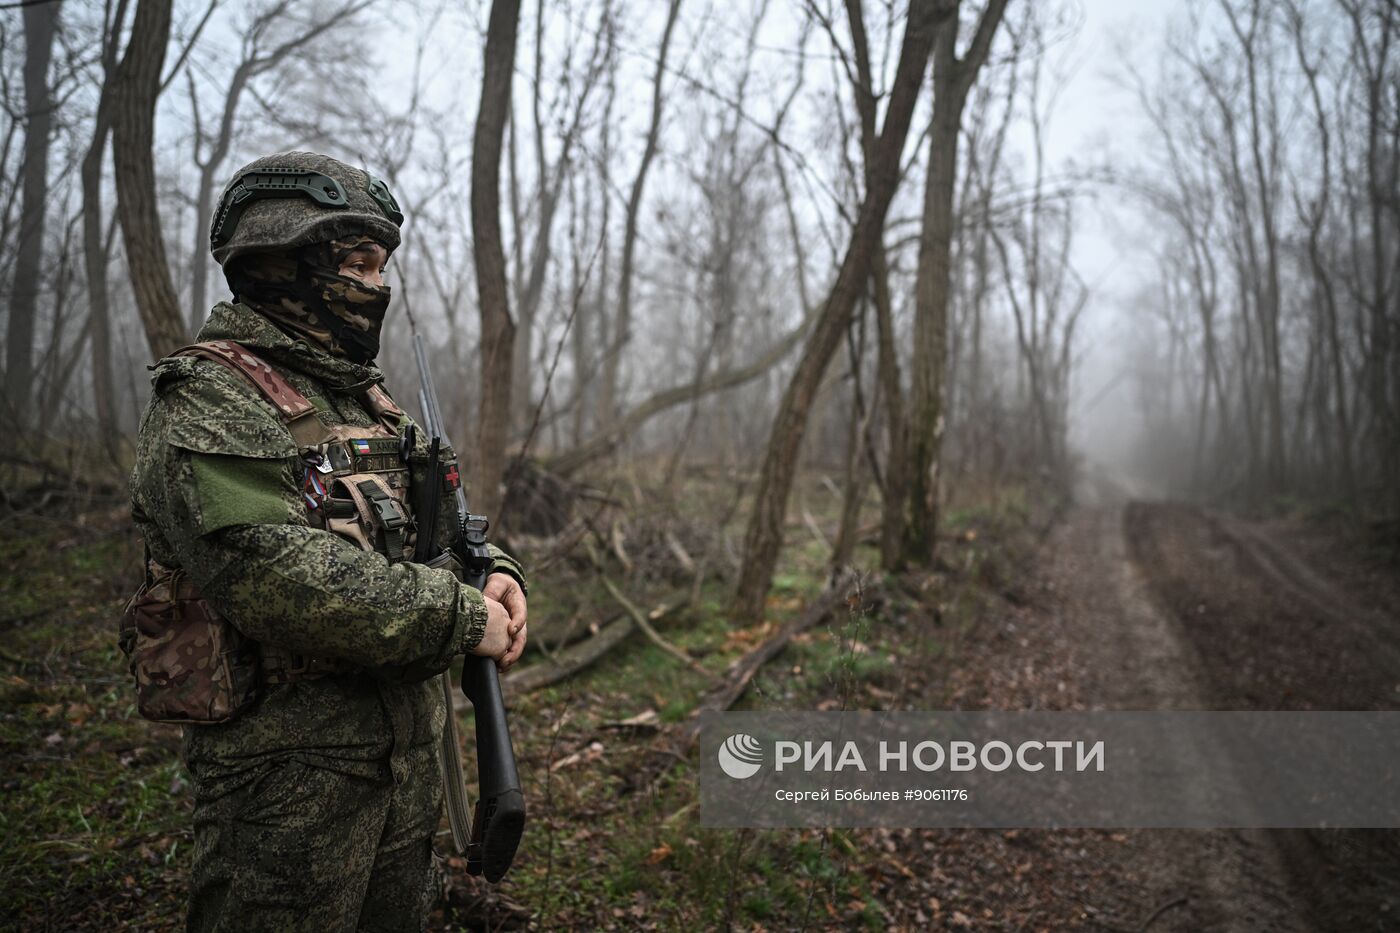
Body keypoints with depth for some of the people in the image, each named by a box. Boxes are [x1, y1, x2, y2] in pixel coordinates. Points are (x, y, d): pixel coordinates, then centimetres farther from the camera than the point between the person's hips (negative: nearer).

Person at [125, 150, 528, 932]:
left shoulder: (366, 399, 12)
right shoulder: (209, 402, -15)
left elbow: (440, 521, 18)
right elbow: (275, 575, -28)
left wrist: (496, 575, -5)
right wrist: (463, 618, -22)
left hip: (410, 750, 8)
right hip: (292, 771, -8)